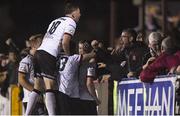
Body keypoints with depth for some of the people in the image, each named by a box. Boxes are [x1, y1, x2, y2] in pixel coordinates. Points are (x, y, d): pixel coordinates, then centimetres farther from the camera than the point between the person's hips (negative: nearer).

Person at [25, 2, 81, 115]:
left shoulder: (56, 21, 26)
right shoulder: (71, 23, 0)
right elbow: (64, 43, -11)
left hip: (39, 51, 8)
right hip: (49, 56, -8)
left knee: (37, 87, 10)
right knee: (50, 88, -13)